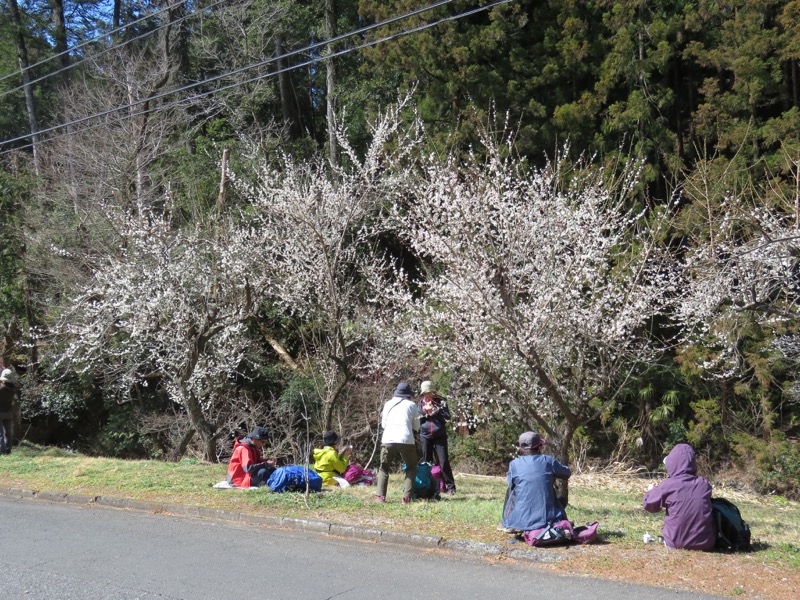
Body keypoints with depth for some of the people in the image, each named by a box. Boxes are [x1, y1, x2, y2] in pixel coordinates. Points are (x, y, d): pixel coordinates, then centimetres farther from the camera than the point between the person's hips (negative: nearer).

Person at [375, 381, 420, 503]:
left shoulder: (388, 404, 15)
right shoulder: (411, 405, 9)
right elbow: (416, 427, 14)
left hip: (388, 440, 1)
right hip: (406, 440, -1)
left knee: (383, 468, 18)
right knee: (411, 468, 18)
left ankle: (380, 496, 1)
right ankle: (406, 496, 3)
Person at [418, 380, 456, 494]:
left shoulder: (441, 401, 1)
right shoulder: (421, 402, 8)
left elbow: (447, 416, -7)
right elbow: (417, 419, 5)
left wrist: (435, 410, -14)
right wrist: (424, 412, -11)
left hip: (440, 435, -3)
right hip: (425, 436, 3)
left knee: (443, 461, -8)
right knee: (426, 462, 6)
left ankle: (450, 486, -3)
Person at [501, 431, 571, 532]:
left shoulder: (514, 464, -3)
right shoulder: (548, 460, -1)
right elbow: (567, 474, 15)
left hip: (521, 522, -1)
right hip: (547, 520, 1)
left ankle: (508, 525, 28)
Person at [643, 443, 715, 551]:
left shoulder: (668, 485, -10)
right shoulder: (704, 484, -1)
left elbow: (648, 504, 2)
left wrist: (651, 490, 24)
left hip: (676, 542, -1)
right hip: (705, 543, 1)